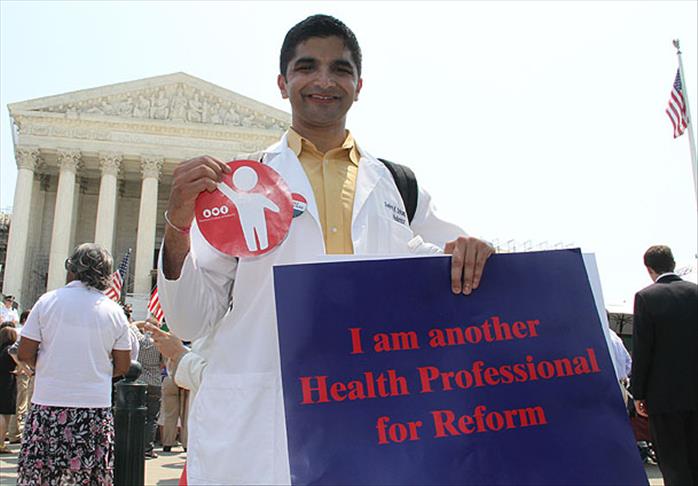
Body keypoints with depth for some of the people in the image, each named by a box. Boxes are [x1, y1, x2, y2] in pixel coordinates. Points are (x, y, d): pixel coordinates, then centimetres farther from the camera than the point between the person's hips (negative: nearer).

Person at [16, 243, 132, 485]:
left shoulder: (48, 301, -3)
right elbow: (122, 366, 3)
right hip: (96, 406, 1)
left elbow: (25, 354, -2)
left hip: (49, 403, -1)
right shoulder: (115, 312, 1)